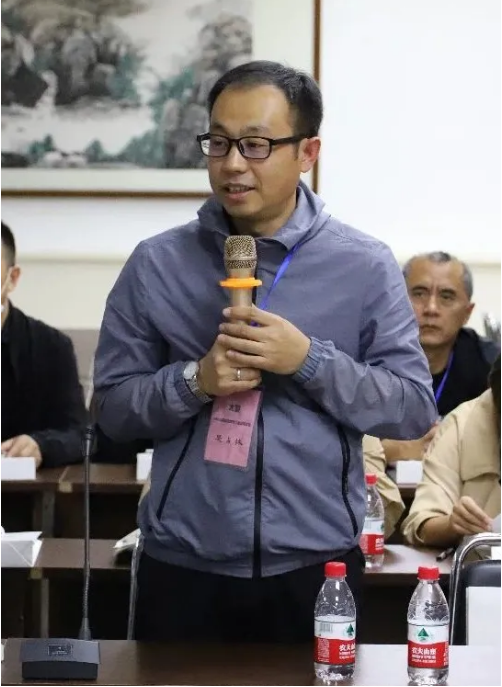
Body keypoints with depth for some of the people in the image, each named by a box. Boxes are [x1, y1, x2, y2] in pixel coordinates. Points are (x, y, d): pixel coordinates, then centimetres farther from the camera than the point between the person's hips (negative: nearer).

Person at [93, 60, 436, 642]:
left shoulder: (365, 266, -1)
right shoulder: (155, 265, 2)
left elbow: (414, 408, -3)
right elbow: (112, 407, 3)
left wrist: (310, 360, -16)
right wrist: (194, 381, -15)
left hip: (315, 567, -1)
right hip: (182, 565, 1)